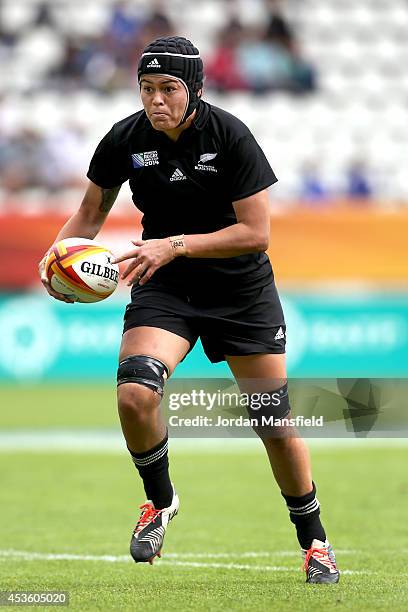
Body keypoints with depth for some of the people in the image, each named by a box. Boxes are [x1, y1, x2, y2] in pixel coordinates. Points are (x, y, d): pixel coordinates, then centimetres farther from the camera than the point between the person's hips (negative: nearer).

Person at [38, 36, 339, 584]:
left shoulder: (230, 136, -19)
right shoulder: (125, 140, -11)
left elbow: (255, 232, -19)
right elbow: (90, 214, 5)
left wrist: (176, 244, -28)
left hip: (242, 289, -1)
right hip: (165, 289, 1)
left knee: (275, 421, 2)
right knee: (134, 395, -25)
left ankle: (313, 539, 25)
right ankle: (160, 502, 3)